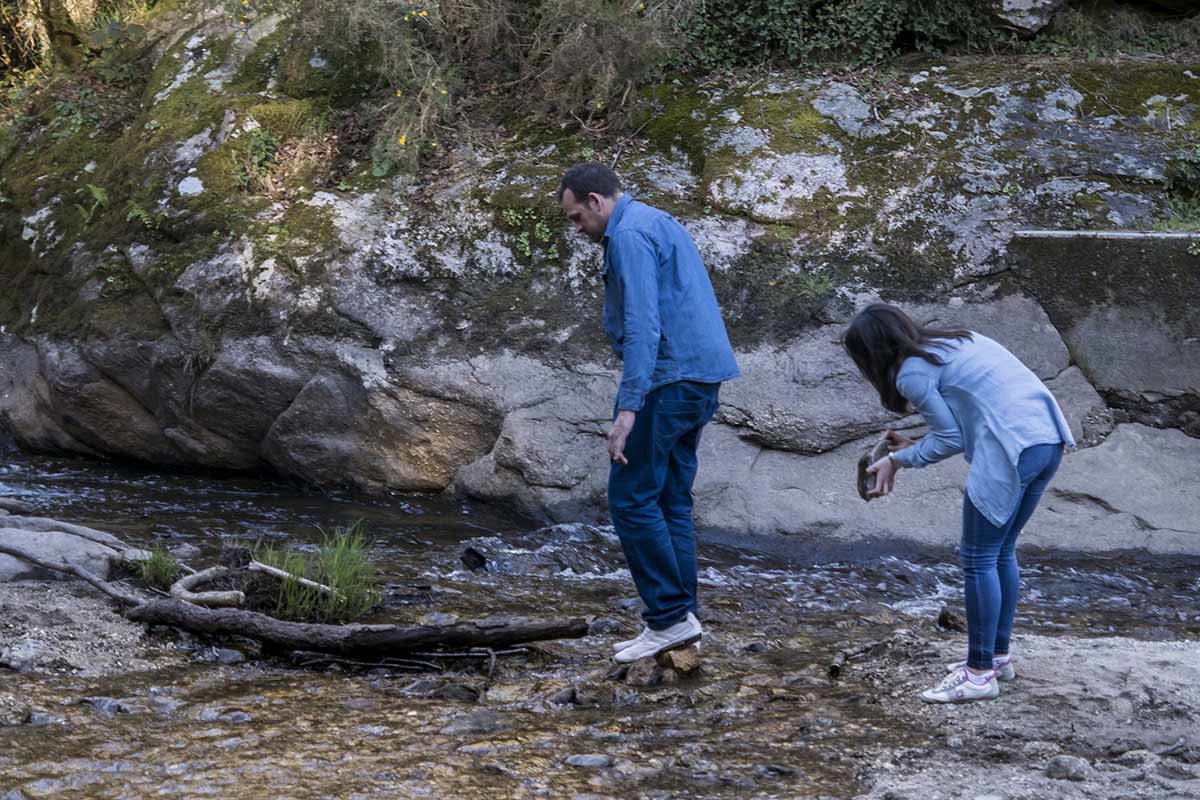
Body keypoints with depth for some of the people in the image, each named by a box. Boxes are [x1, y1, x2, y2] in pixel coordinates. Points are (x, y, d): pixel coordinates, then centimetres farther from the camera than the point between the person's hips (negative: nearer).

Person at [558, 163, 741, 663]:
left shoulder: (629, 234, -12)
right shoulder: (658, 222, 20)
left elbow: (642, 325, -22)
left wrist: (628, 407, -26)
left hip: (668, 378, -10)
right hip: (700, 377, 10)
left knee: (632, 498, -6)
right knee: (670, 500, 12)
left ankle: (669, 617, -6)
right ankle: (678, 619, 12)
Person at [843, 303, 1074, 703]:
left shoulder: (911, 372, -4)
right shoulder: (954, 341, 22)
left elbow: (951, 438, -1)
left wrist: (899, 459, 11)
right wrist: (915, 445, 23)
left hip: (1011, 452, -9)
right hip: (1049, 440, 9)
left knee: (978, 560, 2)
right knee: (1002, 552, 20)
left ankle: (980, 673, 5)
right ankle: (999, 655, 29)